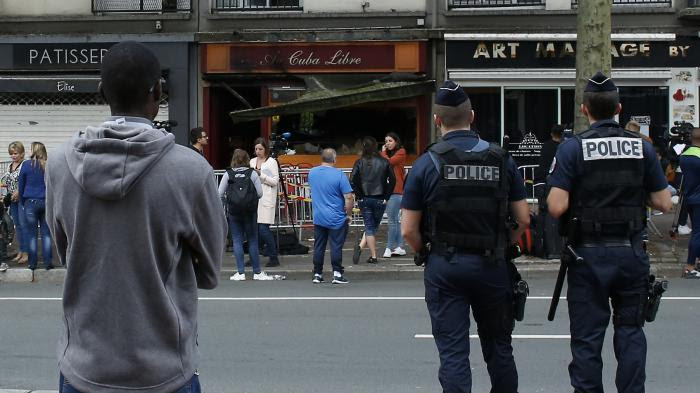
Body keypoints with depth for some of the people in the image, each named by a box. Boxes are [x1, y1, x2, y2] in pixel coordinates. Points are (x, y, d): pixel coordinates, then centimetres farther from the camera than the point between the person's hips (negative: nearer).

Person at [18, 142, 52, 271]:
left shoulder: (26, 166, -4)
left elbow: (20, 186, 3)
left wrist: (22, 202, 14)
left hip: (30, 202, -1)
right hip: (46, 202, 2)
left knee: (31, 234, 4)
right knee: (46, 234, 5)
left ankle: (33, 263, 5)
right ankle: (47, 262, 2)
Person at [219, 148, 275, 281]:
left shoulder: (228, 174, -4)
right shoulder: (252, 173, -4)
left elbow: (220, 194, -5)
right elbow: (260, 193, -5)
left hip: (234, 212, 0)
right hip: (250, 212, 0)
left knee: (237, 241, 5)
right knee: (253, 241, 8)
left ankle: (240, 272, 2)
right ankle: (257, 272, 11)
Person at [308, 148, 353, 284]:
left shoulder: (312, 173, 3)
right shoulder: (339, 175, -13)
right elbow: (348, 197, -14)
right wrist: (349, 214, -3)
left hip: (318, 218, 5)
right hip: (336, 219, -4)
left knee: (318, 247, 9)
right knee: (336, 246, -1)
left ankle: (317, 274, 13)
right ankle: (337, 274, -1)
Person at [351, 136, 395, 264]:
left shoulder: (360, 162, -3)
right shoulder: (384, 162, -2)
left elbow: (353, 180, -11)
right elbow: (392, 180, -5)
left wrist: (359, 196, -3)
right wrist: (386, 197, 1)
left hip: (364, 199, 0)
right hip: (380, 199, 0)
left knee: (369, 227, 6)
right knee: (373, 226, 13)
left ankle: (373, 256, -3)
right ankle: (361, 246, -2)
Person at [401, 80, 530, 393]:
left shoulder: (426, 164, -6)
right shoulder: (501, 159, 0)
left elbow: (408, 230, -7)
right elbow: (523, 219, 1)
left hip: (444, 265, -2)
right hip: (492, 263, 2)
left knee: (453, 352, 2)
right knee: (498, 347, 17)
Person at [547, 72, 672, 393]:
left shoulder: (572, 148, -8)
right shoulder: (642, 147, 1)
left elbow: (557, 207, -15)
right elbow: (664, 204, 2)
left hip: (589, 254, -2)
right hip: (631, 252, 2)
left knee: (587, 336, 5)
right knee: (630, 331, 13)